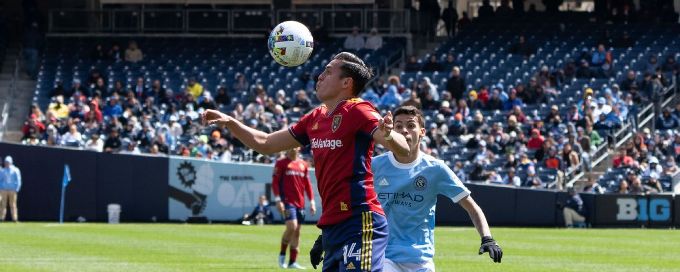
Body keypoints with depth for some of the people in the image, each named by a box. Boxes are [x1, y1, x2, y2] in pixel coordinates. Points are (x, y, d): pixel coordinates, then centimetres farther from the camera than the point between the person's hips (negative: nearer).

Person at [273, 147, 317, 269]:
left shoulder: (303, 164, 14)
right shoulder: (281, 163, 0)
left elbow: (307, 184, 17)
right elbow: (275, 182, -5)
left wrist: (312, 201, 11)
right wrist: (278, 200, -14)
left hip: (300, 203, 5)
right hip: (287, 202, -5)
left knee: (297, 231, 4)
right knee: (292, 226, -20)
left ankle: (292, 261, 9)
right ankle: (282, 254, 0)